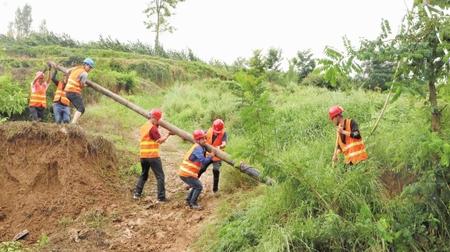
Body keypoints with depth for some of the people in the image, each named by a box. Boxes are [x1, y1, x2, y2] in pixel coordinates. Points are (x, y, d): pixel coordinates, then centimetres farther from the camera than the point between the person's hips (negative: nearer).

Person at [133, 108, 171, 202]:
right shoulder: (153, 127, -12)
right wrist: (168, 135, -4)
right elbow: (160, 141, -14)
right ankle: (161, 197, -3)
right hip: (153, 155, -8)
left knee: (144, 175, 22)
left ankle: (137, 193, 18)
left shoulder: (143, 127, 15)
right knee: (160, 176, -2)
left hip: (143, 155, 8)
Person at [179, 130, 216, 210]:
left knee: (196, 185, 24)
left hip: (184, 172, 10)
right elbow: (204, 161, -23)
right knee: (199, 186, 2)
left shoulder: (200, 148, 15)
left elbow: (202, 160, 16)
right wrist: (211, 156, -9)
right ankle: (193, 204, 7)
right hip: (187, 174, -10)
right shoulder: (198, 148, -17)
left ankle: (188, 200, 31)